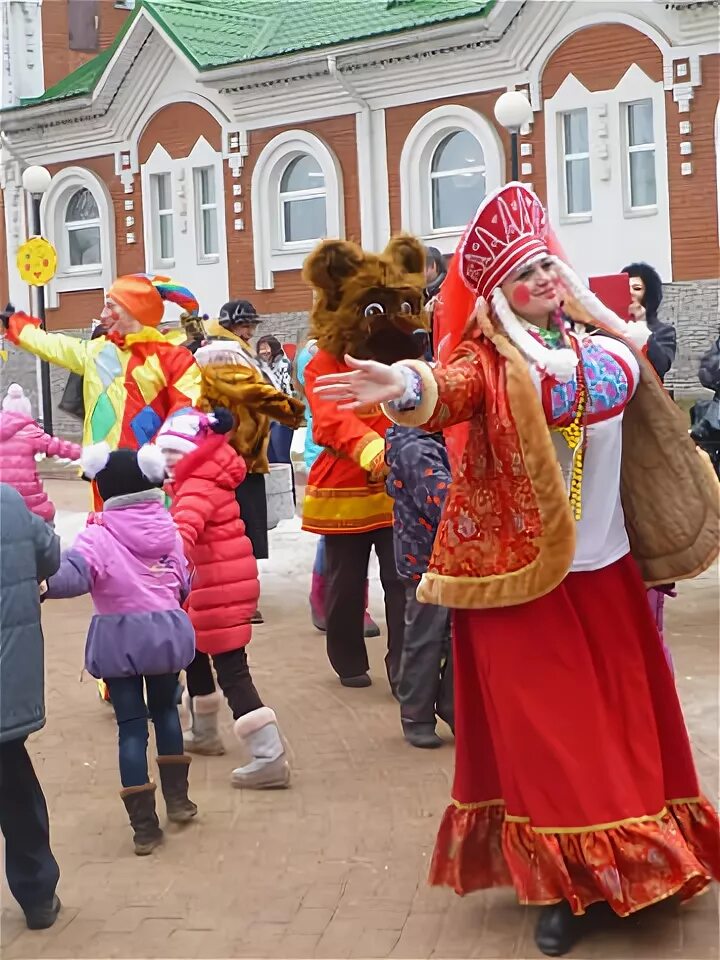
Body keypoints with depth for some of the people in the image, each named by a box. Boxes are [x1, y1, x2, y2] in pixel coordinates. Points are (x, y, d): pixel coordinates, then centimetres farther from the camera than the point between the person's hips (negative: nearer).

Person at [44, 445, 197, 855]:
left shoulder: (99, 536, -11)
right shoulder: (170, 531, 4)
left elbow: (74, 572, -30)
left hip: (120, 639, -4)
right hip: (168, 630, 4)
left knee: (131, 726, 4)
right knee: (166, 711, 26)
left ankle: (145, 825, 3)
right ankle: (178, 798, 33)